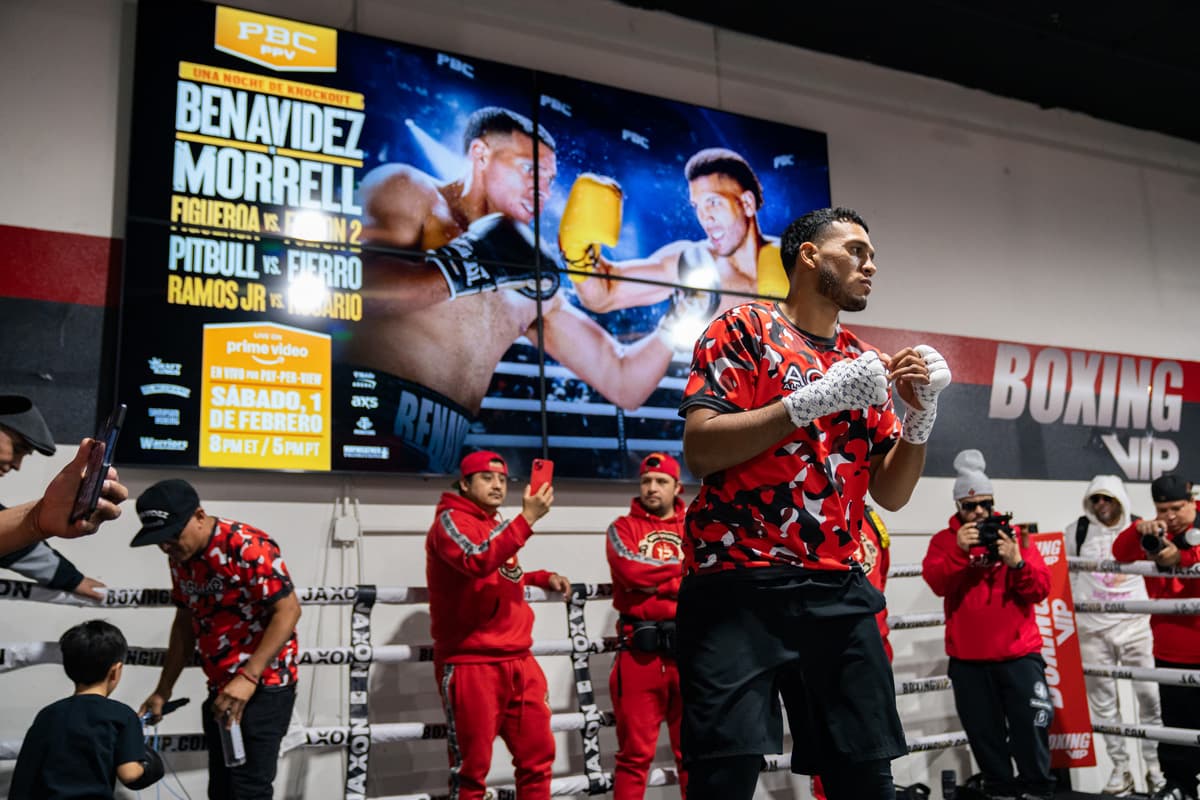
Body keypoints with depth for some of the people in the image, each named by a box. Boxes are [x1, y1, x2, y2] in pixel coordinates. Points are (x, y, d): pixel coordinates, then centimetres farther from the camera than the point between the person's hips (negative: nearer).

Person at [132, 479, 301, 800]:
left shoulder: (248, 546, -20)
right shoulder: (180, 558, 6)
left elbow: (288, 610, -22)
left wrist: (247, 678, -27)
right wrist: (162, 691, 16)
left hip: (263, 686, -8)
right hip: (221, 690, 9)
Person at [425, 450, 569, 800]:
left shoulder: (496, 525, 18)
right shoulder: (450, 520, -7)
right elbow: (477, 561, -27)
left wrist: (542, 578, 17)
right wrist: (527, 518, -29)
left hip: (518, 660, 8)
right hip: (471, 664, -8)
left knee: (538, 756, 11)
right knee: (472, 767, 0)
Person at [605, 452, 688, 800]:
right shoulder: (623, 527, 8)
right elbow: (631, 570, -10)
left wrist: (653, 581, -9)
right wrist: (682, 568, -2)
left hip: (687, 645, 2)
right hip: (639, 647, -2)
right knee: (635, 753, 0)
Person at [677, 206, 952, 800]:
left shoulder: (868, 363, 17)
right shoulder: (743, 329, 1)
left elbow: (891, 494, 15)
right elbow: (699, 450, -12)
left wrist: (920, 416, -1)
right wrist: (813, 399, -16)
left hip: (838, 593, 6)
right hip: (738, 585, -5)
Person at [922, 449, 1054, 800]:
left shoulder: (1015, 535, 6)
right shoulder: (944, 540, 4)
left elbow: (1042, 589, -2)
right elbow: (936, 583, -12)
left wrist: (1017, 562, -20)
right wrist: (959, 550, -26)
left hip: (1019, 653, 0)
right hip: (968, 659, 0)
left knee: (1030, 728, 2)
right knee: (985, 734, 9)